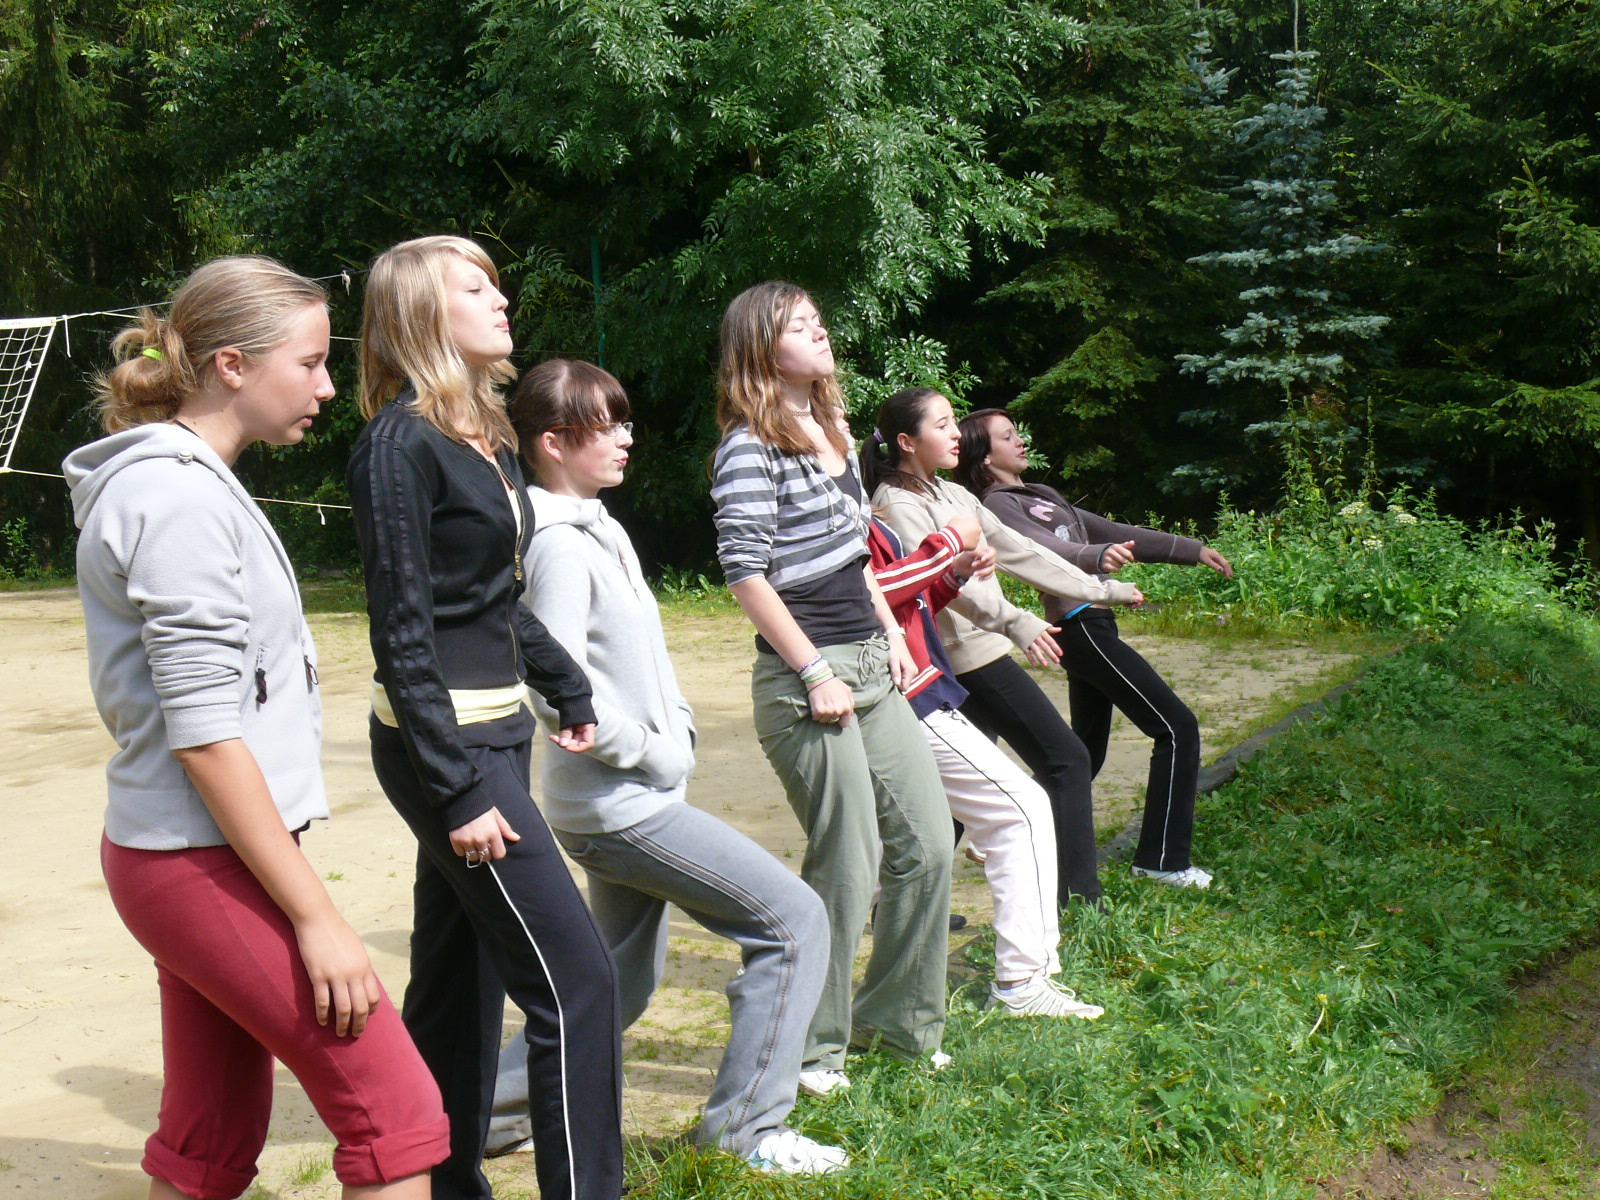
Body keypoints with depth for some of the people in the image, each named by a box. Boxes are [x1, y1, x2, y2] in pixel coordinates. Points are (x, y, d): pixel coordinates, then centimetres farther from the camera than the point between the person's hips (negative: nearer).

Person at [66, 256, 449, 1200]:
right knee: (396, 1109, -5)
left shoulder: (188, 483, 15)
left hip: (190, 861, 10)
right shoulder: (180, 500, -16)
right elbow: (205, 734, -21)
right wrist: (316, 916, -20)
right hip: (206, 863, -10)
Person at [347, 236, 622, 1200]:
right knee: (577, 978, -8)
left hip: (496, 732, 9)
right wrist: (456, 791, -19)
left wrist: (569, 690, 23)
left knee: (462, 981, 16)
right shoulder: (404, 443, -14)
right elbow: (404, 631, -17)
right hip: (445, 744, -9)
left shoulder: (488, 437, 12)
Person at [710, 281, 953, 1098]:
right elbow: (745, 573, -17)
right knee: (848, 865, -2)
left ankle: (897, 1020, 28)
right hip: (805, 680, -9)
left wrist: (890, 630, 14)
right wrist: (815, 673, -18)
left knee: (928, 842, 11)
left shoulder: (833, 432, 15)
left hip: (871, 671, 9)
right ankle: (809, 1049, 16)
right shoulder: (750, 449, -12)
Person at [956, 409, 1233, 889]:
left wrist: (1192, 550, 20)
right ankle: (1161, 859, -1)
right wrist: (1098, 557, -49)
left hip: (1092, 625, 10)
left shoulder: (1040, 495, 19)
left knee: (1087, 748, 17)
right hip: (1081, 627, -10)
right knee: (1177, 728, -7)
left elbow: (1113, 532, 21)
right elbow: (1045, 549, -29)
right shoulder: (998, 504, -9)